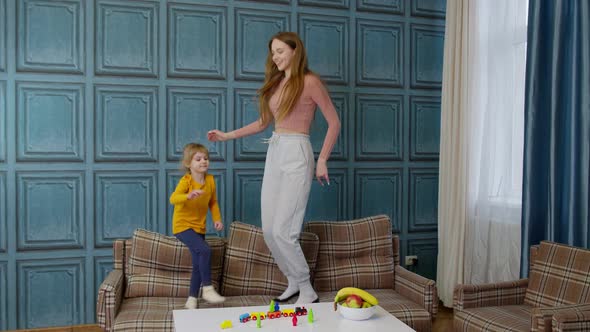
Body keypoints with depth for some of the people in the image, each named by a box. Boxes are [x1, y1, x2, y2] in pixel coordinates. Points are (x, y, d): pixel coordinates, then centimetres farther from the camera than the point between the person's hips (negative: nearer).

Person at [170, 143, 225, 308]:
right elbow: (173, 198, -32)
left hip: (199, 227, 7)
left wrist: (217, 218, 0)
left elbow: (213, 202, 14)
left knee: (198, 264, 7)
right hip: (183, 226, -6)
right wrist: (189, 195, -50)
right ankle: (208, 289, -12)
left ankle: (192, 299, 20)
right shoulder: (186, 180, -16)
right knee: (205, 250, -26)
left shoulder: (210, 180, 1)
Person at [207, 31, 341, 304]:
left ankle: (307, 292, 6)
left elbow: (334, 122, -4)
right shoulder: (277, 82, 17)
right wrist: (227, 135, 20)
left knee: (283, 231, -11)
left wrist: (322, 160, -9)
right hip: (274, 153, 7)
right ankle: (294, 283, 22)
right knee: (269, 230, 4)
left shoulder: (309, 81, -3)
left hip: (297, 155, -7)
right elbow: (263, 122, 24)